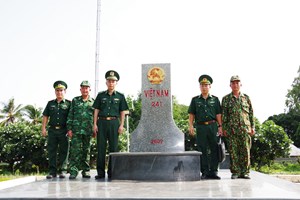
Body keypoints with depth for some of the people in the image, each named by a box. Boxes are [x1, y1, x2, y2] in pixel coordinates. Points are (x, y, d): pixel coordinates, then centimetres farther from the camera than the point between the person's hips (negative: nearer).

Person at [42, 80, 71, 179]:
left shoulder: (68, 104, 5)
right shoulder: (50, 103, 14)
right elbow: (45, 116, 14)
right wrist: (43, 128, 5)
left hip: (63, 131, -3)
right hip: (52, 130, 3)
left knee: (63, 151, 1)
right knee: (51, 151, 3)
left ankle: (62, 170, 8)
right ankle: (52, 171, 9)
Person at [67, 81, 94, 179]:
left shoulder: (93, 102, 10)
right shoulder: (75, 100, 11)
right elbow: (70, 115, 8)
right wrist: (69, 128, 0)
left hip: (88, 130, 1)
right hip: (76, 130, 0)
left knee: (86, 151, 6)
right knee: (75, 150, -6)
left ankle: (86, 171, 14)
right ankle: (73, 171, -4)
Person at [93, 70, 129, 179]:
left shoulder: (120, 96, 8)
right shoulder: (101, 95, 10)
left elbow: (122, 112, 7)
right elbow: (96, 110, 8)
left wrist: (121, 125, -2)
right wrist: (95, 124, 0)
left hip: (114, 122, 0)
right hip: (102, 122, 1)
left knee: (113, 147, 1)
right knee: (101, 147, 1)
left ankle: (111, 172, 10)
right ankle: (100, 172, 7)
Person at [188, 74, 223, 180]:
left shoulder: (215, 99, 11)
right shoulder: (195, 100, 11)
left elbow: (218, 114, 8)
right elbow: (191, 114, 8)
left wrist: (220, 126, -1)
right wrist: (190, 126, -3)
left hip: (213, 126, 0)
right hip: (200, 127, 0)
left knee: (214, 149, 0)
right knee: (203, 150, 2)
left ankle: (213, 172, 6)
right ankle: (205, 172, 8)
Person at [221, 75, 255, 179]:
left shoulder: (246, 98, 12)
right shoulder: (226, 99, 7)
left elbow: (251, 113, 12)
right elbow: (223, 115, 4)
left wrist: (252, 127, 6)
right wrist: (224, 128, -2)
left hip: (245, 128, 1)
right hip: (232, 129, -1)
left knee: (245, 151, 0)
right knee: (233, 151, -1)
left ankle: (245, 172, 8)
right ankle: (235, 172, 7)